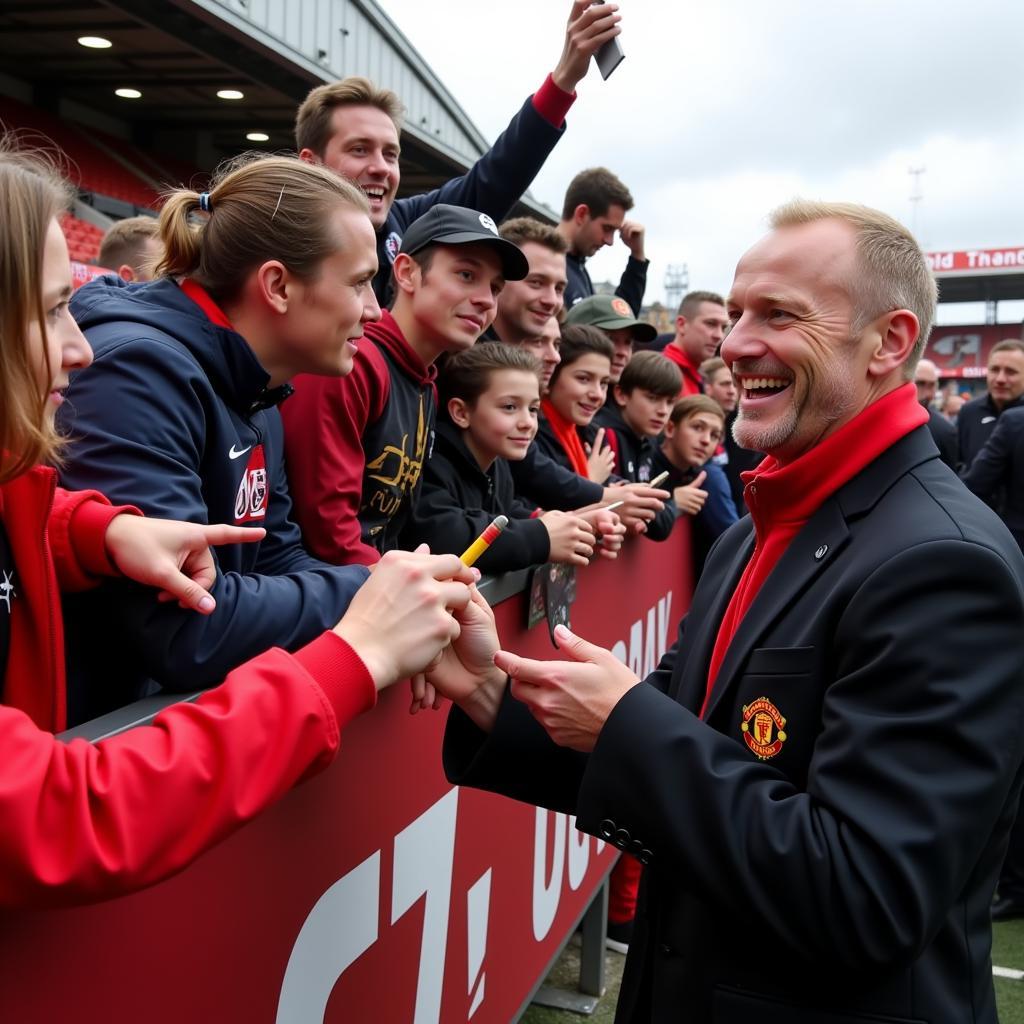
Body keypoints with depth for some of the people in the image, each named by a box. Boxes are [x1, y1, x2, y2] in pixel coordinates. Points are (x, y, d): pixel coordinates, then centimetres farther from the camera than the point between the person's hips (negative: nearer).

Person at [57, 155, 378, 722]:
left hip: (166, 713, 8)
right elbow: (182, 629, -30)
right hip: (82, 732, -8)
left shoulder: (252, 392, 6)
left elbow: (276, 558, 10)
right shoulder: (138, 372, -23)